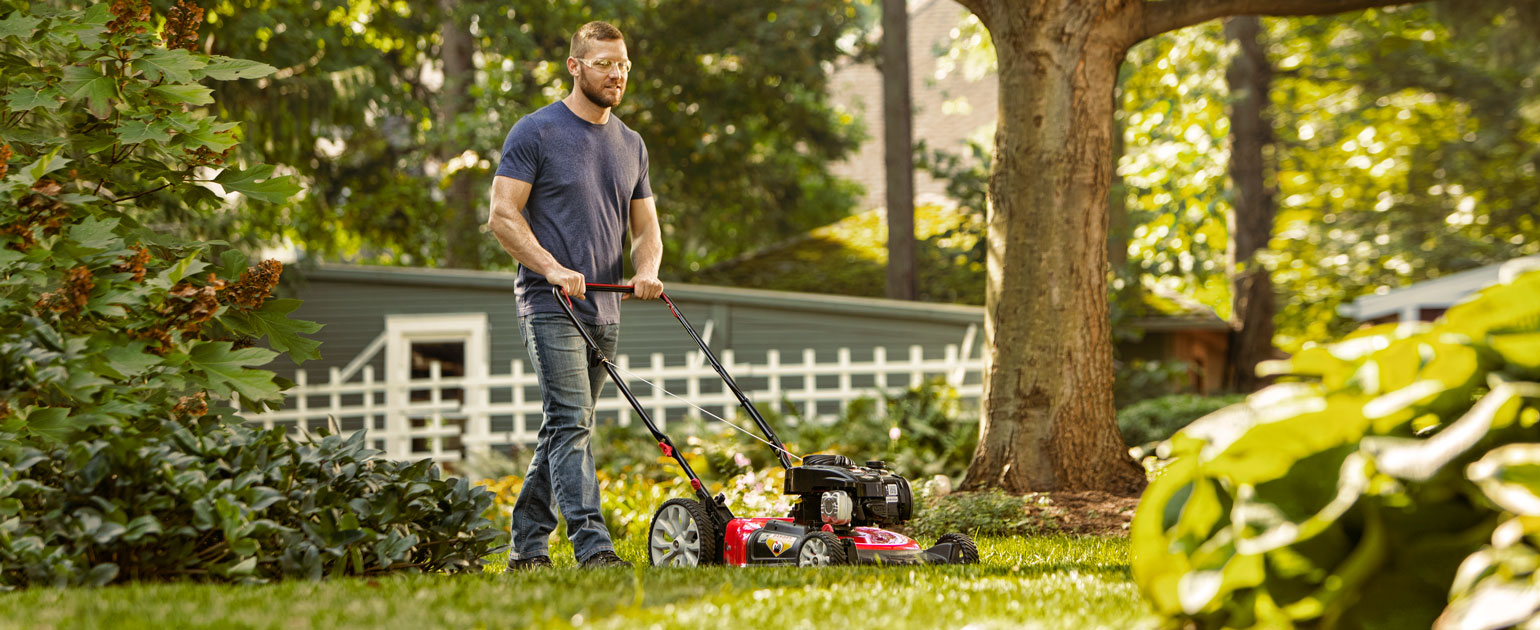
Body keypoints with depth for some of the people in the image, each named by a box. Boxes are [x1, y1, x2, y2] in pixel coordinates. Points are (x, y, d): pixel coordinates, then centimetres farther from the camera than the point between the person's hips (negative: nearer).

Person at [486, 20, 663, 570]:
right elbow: (503, 215, -8)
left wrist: (646, 270, -5)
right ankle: (592, 546, -23)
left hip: (604, 309, 7)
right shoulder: (536, 133, -4)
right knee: (571, 422, -15)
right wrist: (553, 269, -19)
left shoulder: (631, 145, 15)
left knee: (566, 428, 10)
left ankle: (527, 545, 17)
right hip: (550, 305, -7)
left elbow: (645, 226, 17)